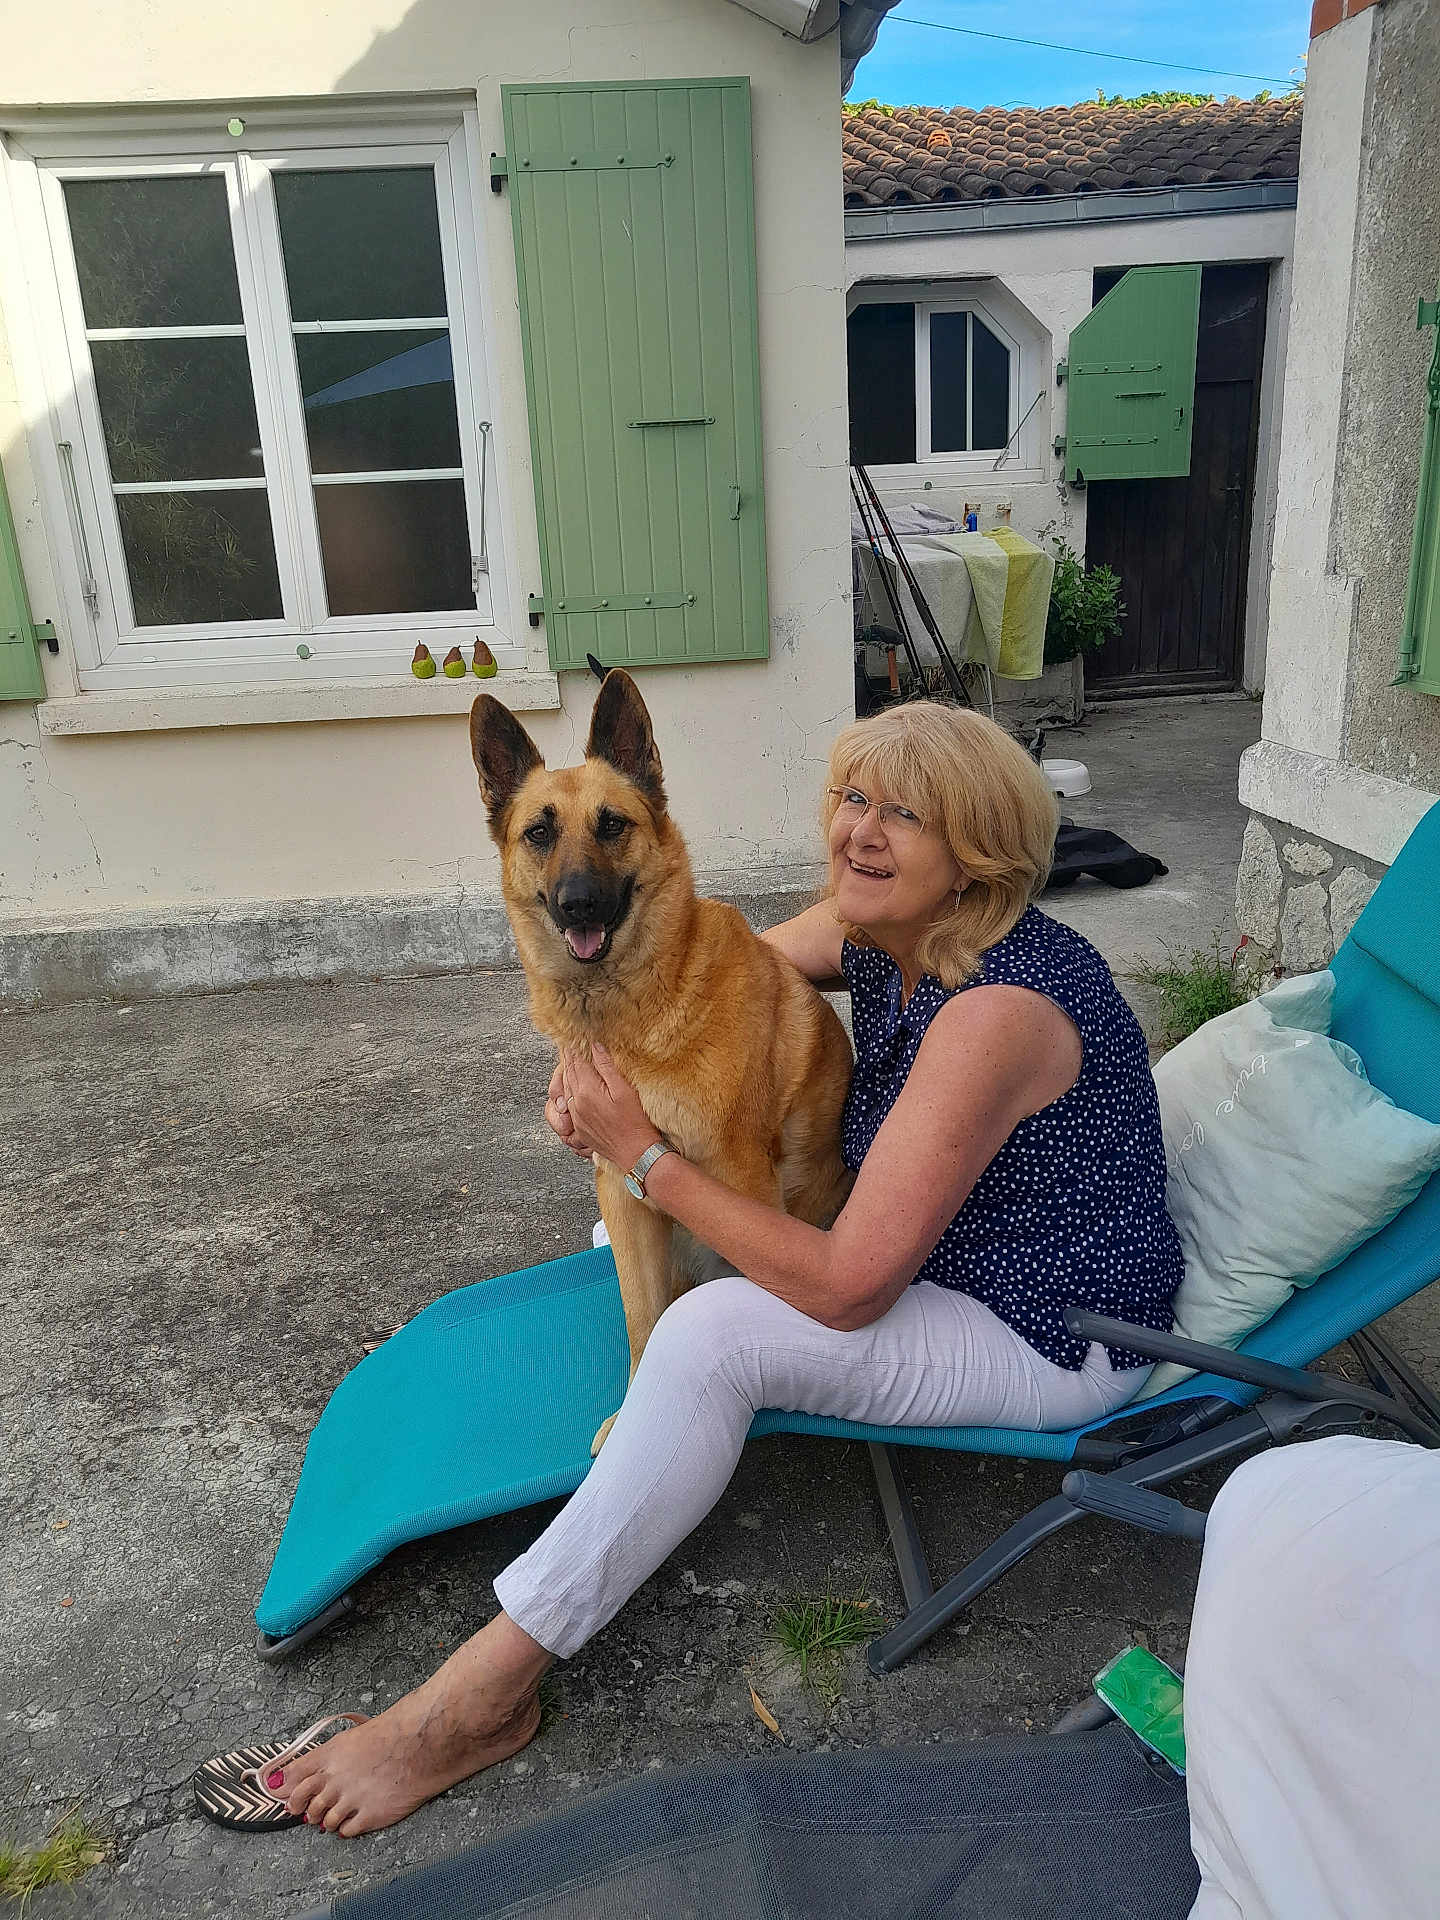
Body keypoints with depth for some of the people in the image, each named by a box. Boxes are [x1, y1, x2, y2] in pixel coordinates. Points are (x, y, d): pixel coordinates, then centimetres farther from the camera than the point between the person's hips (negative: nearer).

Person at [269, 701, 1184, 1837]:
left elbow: (847, 1286, -32)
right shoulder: (879, 928, -7)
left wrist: (643, 1155, -26)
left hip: (1055, 1342, -9)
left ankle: (480, 1696, -16)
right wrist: (598, 1070, -13)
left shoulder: (997, 1008, -32)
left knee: (714, 1333, -27)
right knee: (635, 1236, 9)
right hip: (931, 1248, 9)